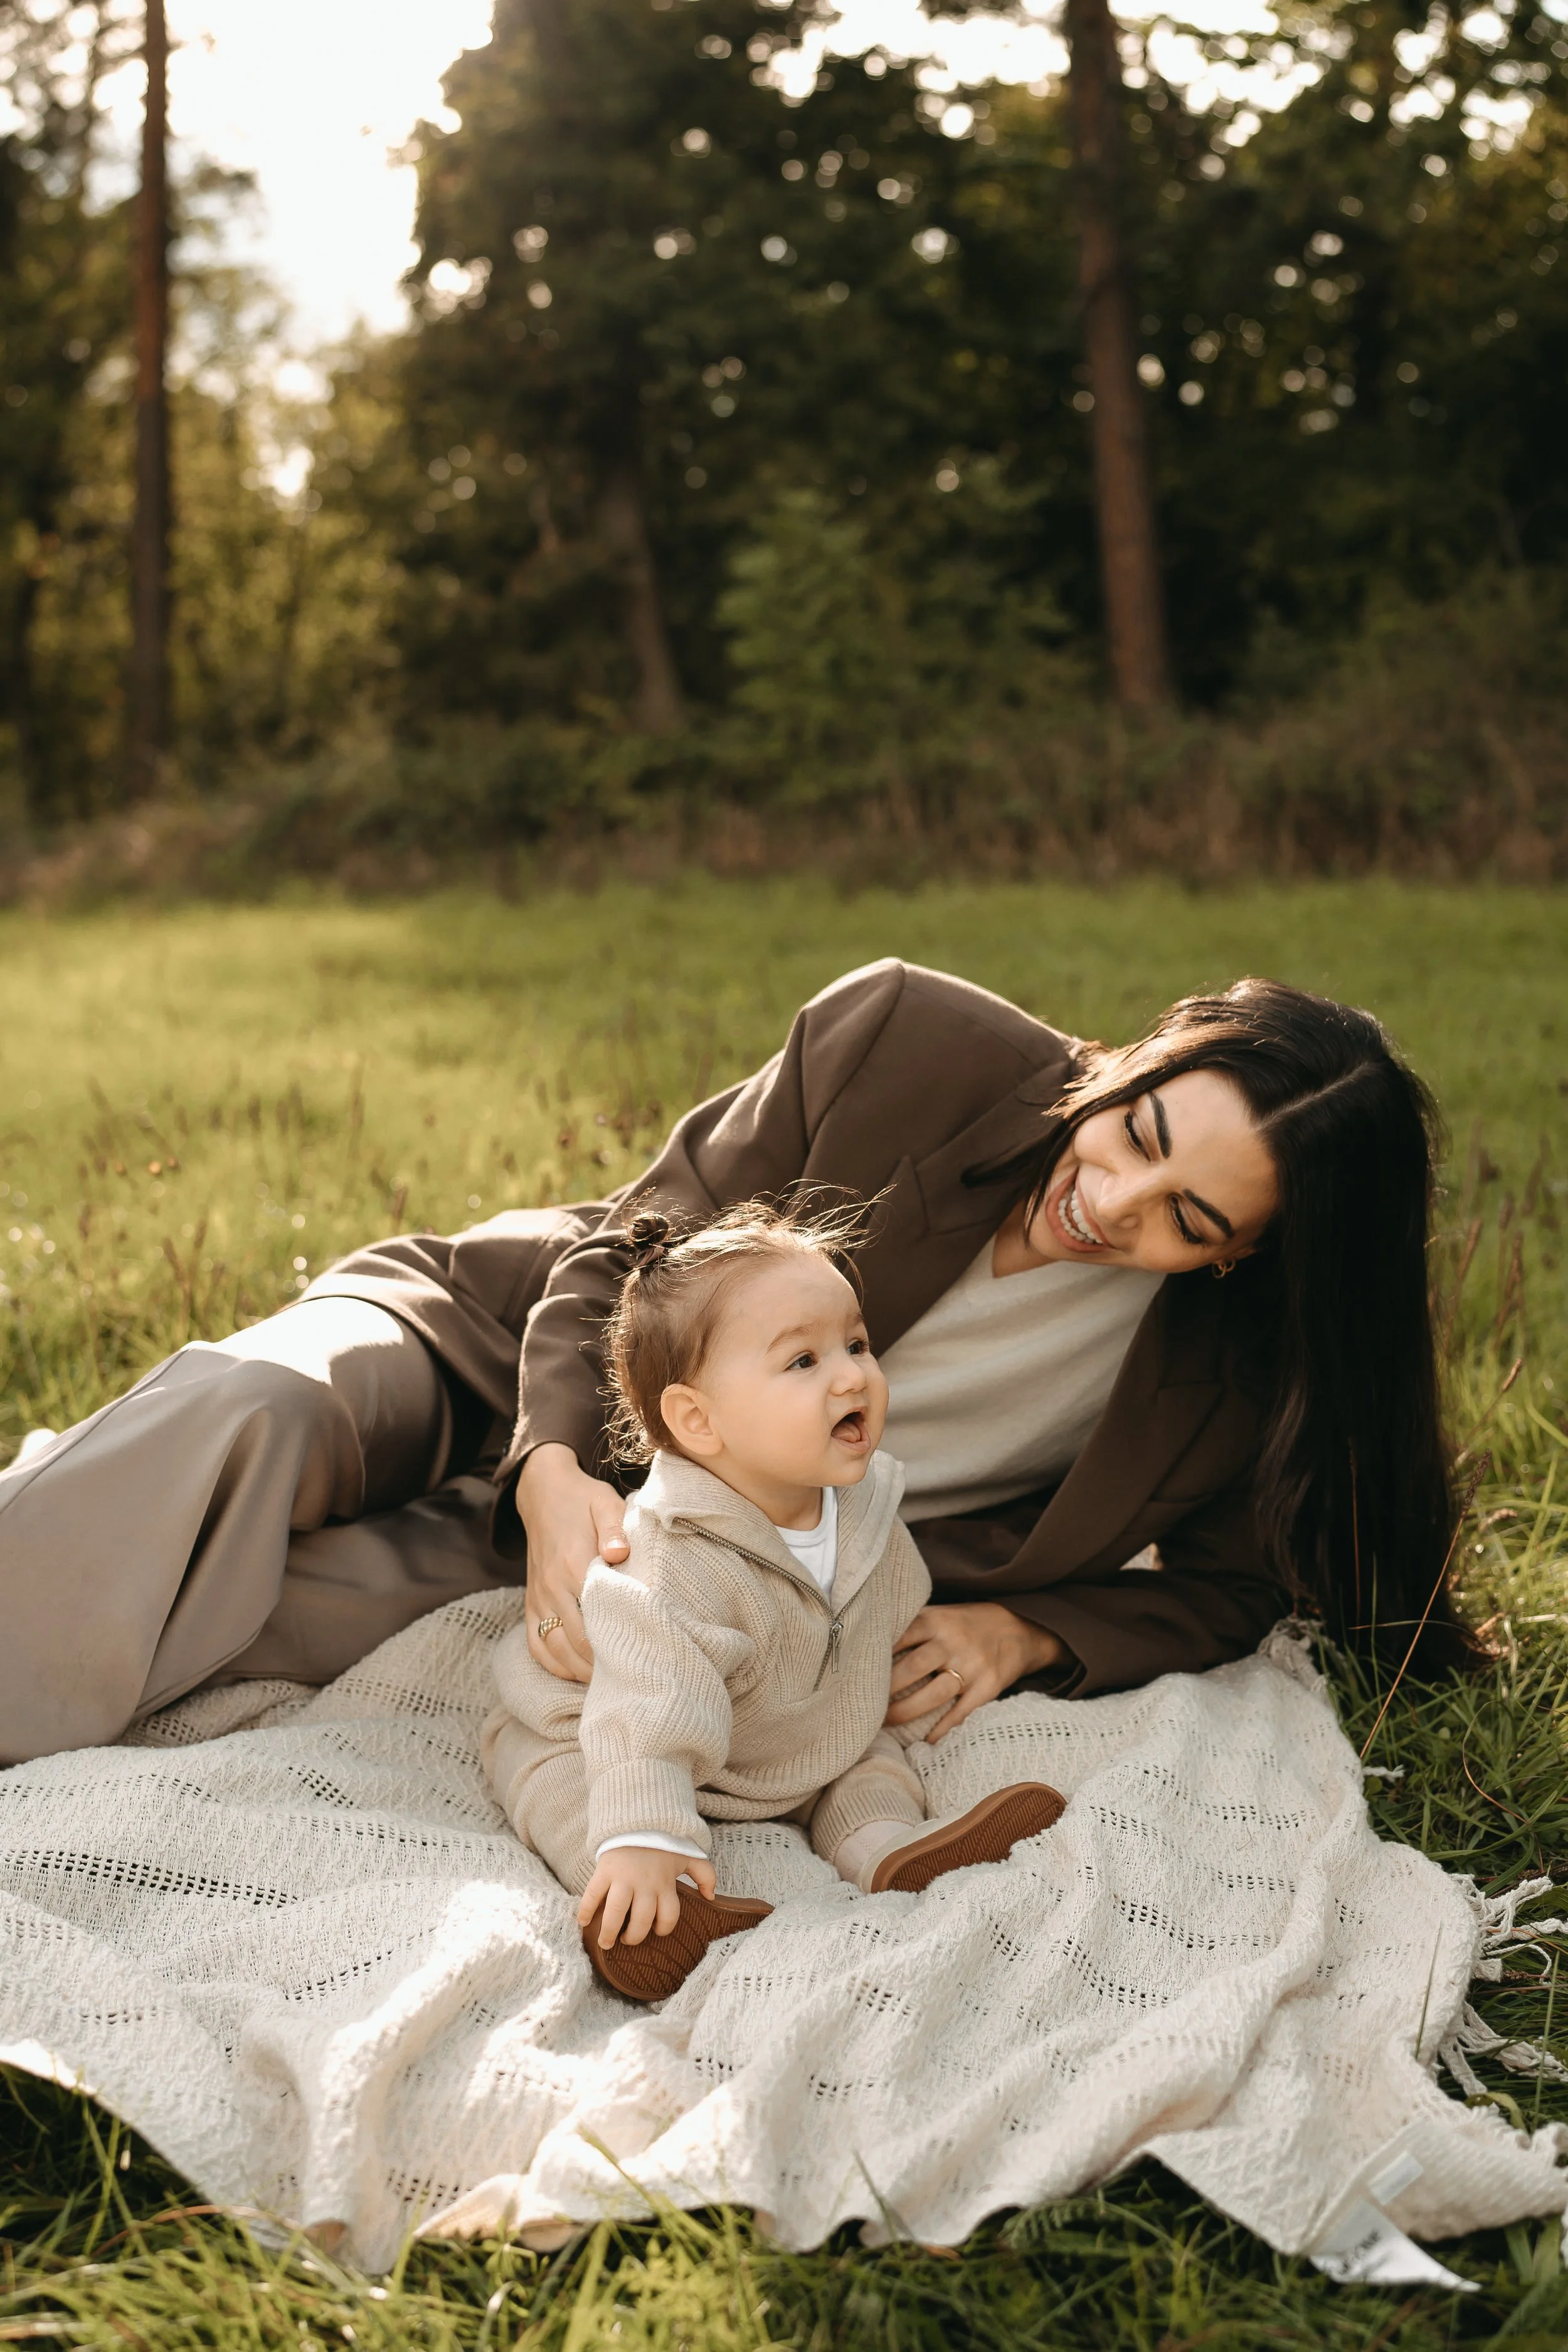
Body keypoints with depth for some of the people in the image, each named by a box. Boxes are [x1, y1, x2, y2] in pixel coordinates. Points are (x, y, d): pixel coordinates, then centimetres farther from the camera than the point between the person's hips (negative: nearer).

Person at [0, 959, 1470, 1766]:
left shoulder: (1228, 1365, -18)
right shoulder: (908, 1039, -21)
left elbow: (1222, 1588, -3)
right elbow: (628, 1249, -14)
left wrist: (1019, 1628, -22)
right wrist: (559, 1470, -31)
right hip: (502, 1336, 0)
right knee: (244, 1427, -31)